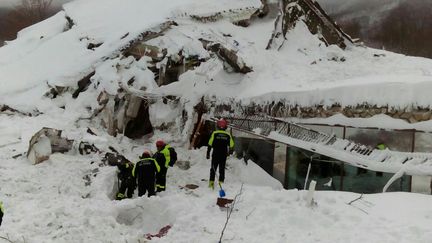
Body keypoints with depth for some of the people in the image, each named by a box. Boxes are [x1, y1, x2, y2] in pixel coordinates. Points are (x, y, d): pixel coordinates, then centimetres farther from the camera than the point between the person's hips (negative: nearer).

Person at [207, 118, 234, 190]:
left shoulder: (214, 134, -5)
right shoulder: (228, 135, 0)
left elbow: (210, 144, -6)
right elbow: (231, 146, 7)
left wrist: (208, 153, 1)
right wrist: (230, 152, 25)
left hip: (215, 155, -1)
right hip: (224, 155, 1)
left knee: (213, 169, 7)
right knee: (222, 169, 9)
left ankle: (211, 182, 1)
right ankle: (221, 183, 6)